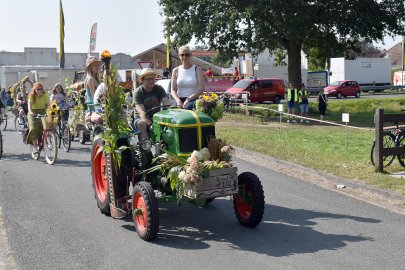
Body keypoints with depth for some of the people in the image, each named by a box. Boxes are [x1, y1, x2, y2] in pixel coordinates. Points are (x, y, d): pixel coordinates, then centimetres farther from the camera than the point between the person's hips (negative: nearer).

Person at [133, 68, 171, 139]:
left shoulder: (159, 89, 2)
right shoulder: (138, 92, -9)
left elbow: (166, 104, -11)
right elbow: (141, 111, -23)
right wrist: (150, 123, -40)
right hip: (141, 118, -2)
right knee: (142, 124, -37)